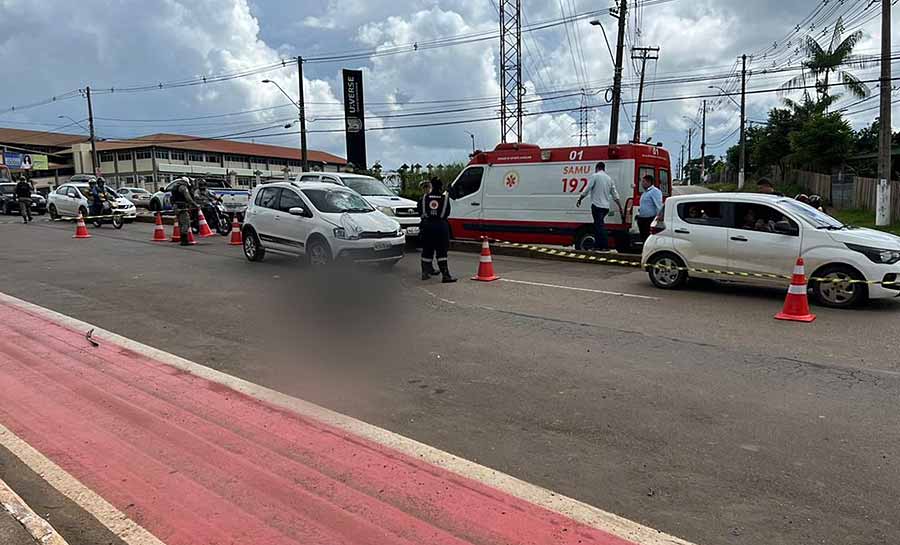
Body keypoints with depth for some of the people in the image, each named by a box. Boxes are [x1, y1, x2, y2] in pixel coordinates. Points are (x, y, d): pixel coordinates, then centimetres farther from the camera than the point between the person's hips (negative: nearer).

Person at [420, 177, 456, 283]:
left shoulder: (425, 197, 2)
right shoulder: (445, 196, -4)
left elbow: (422, 212, 11)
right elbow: (447, 212, 5)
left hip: (427, 225, 3)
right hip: (441, 225, -2)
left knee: (427, 250, 12)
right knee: (442, 251, -3)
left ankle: (425, 272, 18)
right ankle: (445, 275, -8)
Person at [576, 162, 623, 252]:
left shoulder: (595, 176, -3)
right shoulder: (609, 178, 15)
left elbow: (587, 190, -7)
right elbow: (615, 195, 14)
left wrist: (579, 200, 5)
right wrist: (620, 208, 15)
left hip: (597, 205, -7)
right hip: (606, 207, 7)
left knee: (599, 225, -6)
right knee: (598, 225, 16)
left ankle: (605, 246, -10)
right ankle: (598, 245, 18)